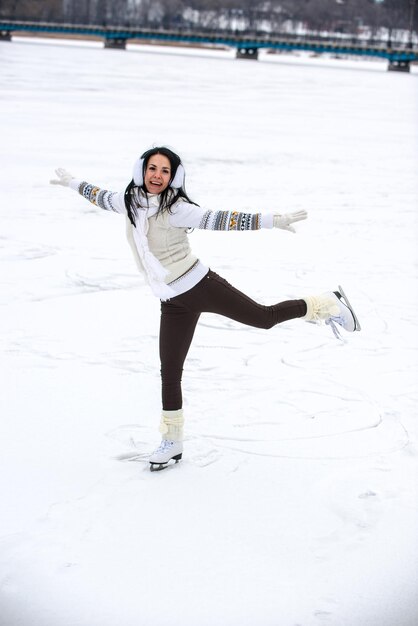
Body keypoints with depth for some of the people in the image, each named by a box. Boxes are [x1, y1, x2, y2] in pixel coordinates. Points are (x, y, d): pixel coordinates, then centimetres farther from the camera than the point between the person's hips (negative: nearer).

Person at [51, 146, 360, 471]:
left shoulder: (175, 208, -17)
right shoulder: (130, 201, 3)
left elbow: (218, 220, -24)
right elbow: (103, 197, 24)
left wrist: (273, 220, -33)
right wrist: (73, 183, 41)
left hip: (201, 285, -5)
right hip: (173, 303, 6)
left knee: (265, 317, -3)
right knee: (170, 372, 7)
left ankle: (326, 304, 22)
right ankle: (172, 443, 20)